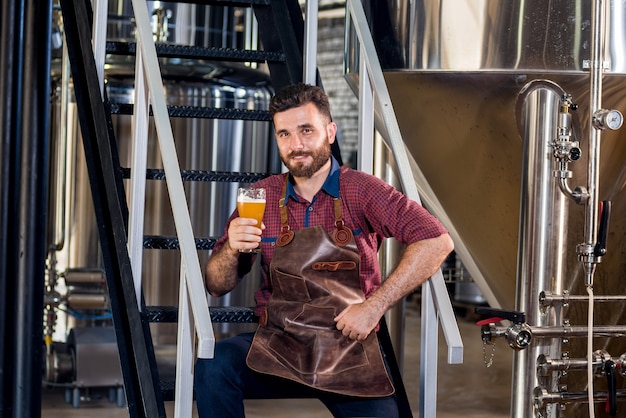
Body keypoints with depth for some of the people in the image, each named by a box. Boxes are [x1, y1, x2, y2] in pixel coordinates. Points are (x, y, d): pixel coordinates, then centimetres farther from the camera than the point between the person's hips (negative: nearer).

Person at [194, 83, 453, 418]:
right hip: (277, 342, 1)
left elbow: (436, 242, -15)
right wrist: (232, 250, -14)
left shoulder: (360, 190, -4)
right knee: (213, 366, -28)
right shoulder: (262, 197, 5)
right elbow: (217, 286, 8)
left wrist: (374, 306, -19)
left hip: (348, 347, -1)